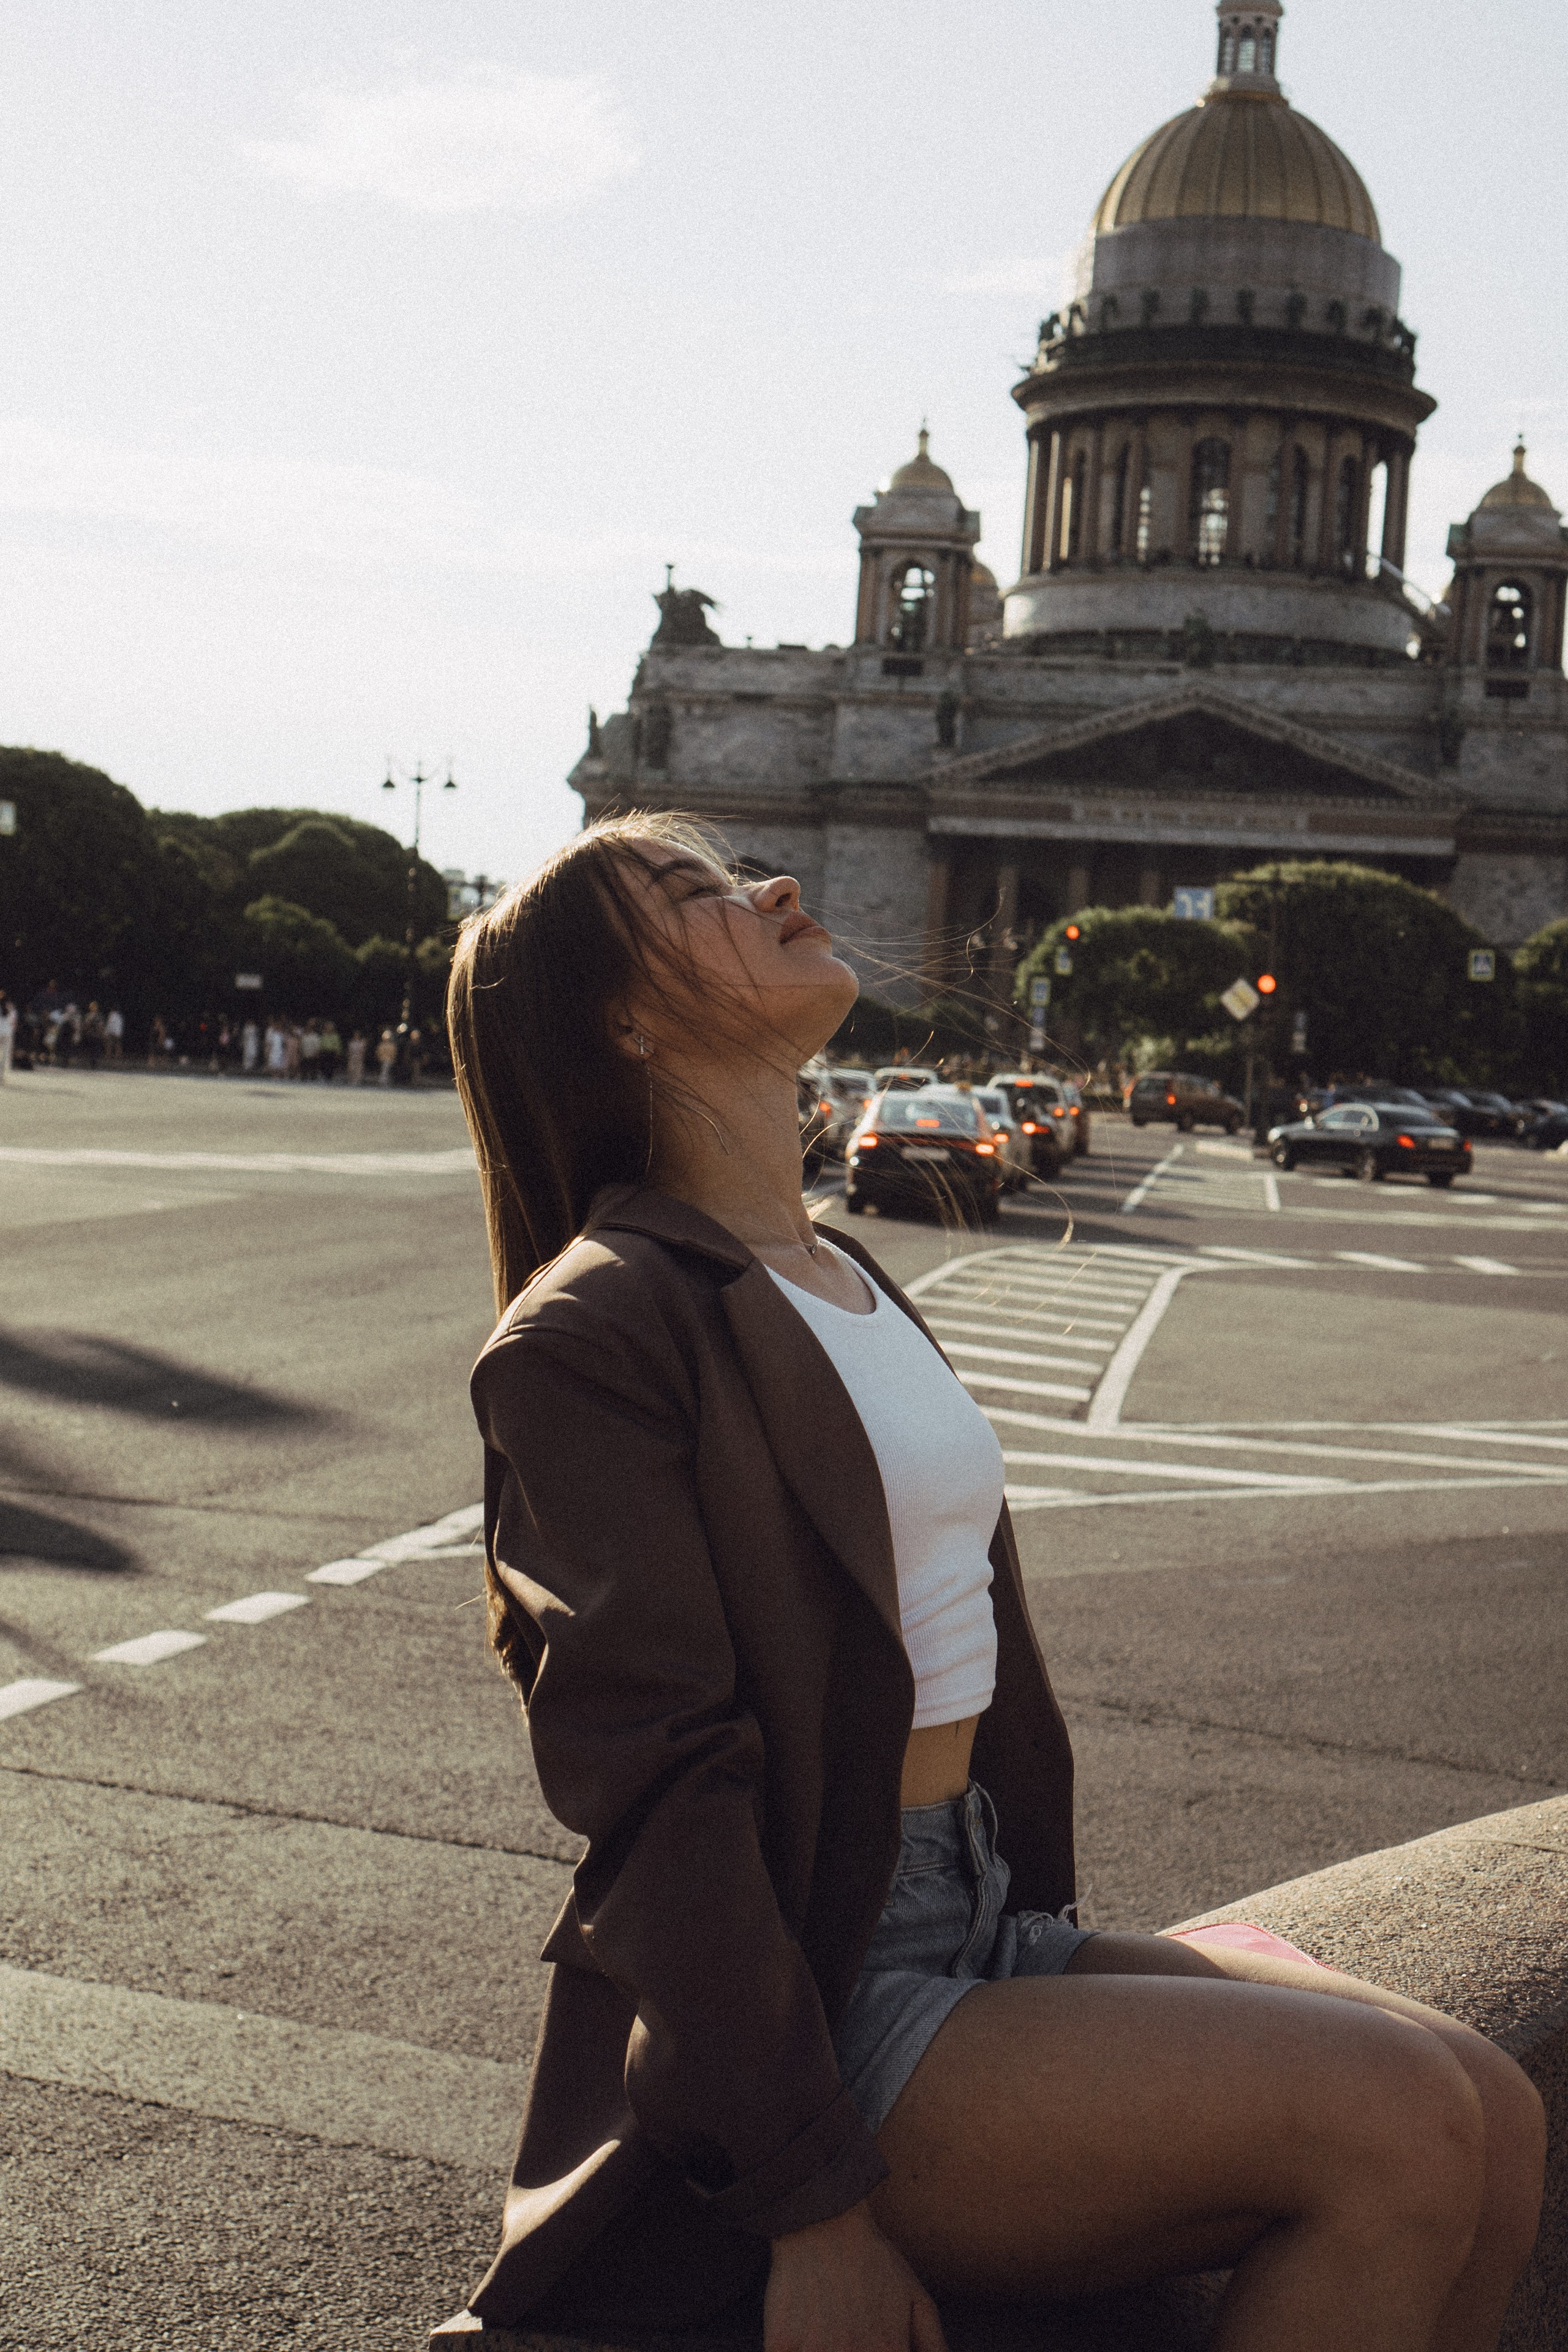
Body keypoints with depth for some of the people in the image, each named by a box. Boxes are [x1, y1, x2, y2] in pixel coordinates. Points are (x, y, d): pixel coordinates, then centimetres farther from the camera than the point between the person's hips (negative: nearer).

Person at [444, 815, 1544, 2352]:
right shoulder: (593, 1335, -12)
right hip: (800, 2009, -8)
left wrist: (1041, 1955, 12)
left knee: (1491, 2121, -10)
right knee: (1398, 2124, -20)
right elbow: (659, 1792, -17)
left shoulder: (845, 1282, 15)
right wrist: (814, 2213, -18)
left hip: (976, 1928, 8)